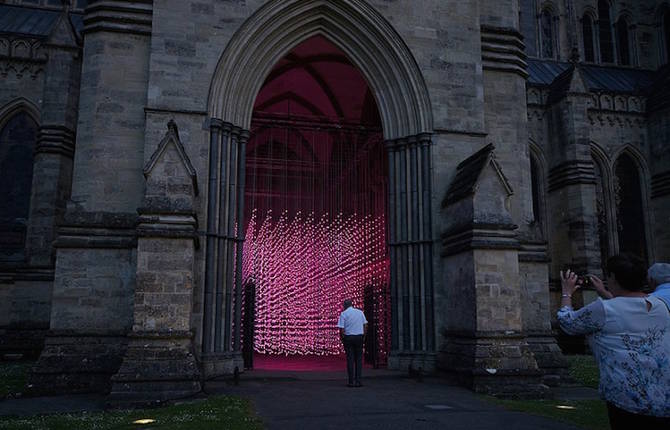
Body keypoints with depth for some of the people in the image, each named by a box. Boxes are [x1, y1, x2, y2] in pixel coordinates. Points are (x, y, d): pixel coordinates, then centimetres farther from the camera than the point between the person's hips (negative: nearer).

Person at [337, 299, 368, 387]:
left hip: (348, 337, -2)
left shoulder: (343, 314, -3)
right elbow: (365, 325, 5)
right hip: (359, 337, 2)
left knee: (350, 359, 4)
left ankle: (351, 382, 5)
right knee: (359, 359, 7)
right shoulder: (360, 312, 7)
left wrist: (342, 338, 3)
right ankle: (358, 381, 3)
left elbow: (342, 329, -9)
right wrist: (364, 337, 11)